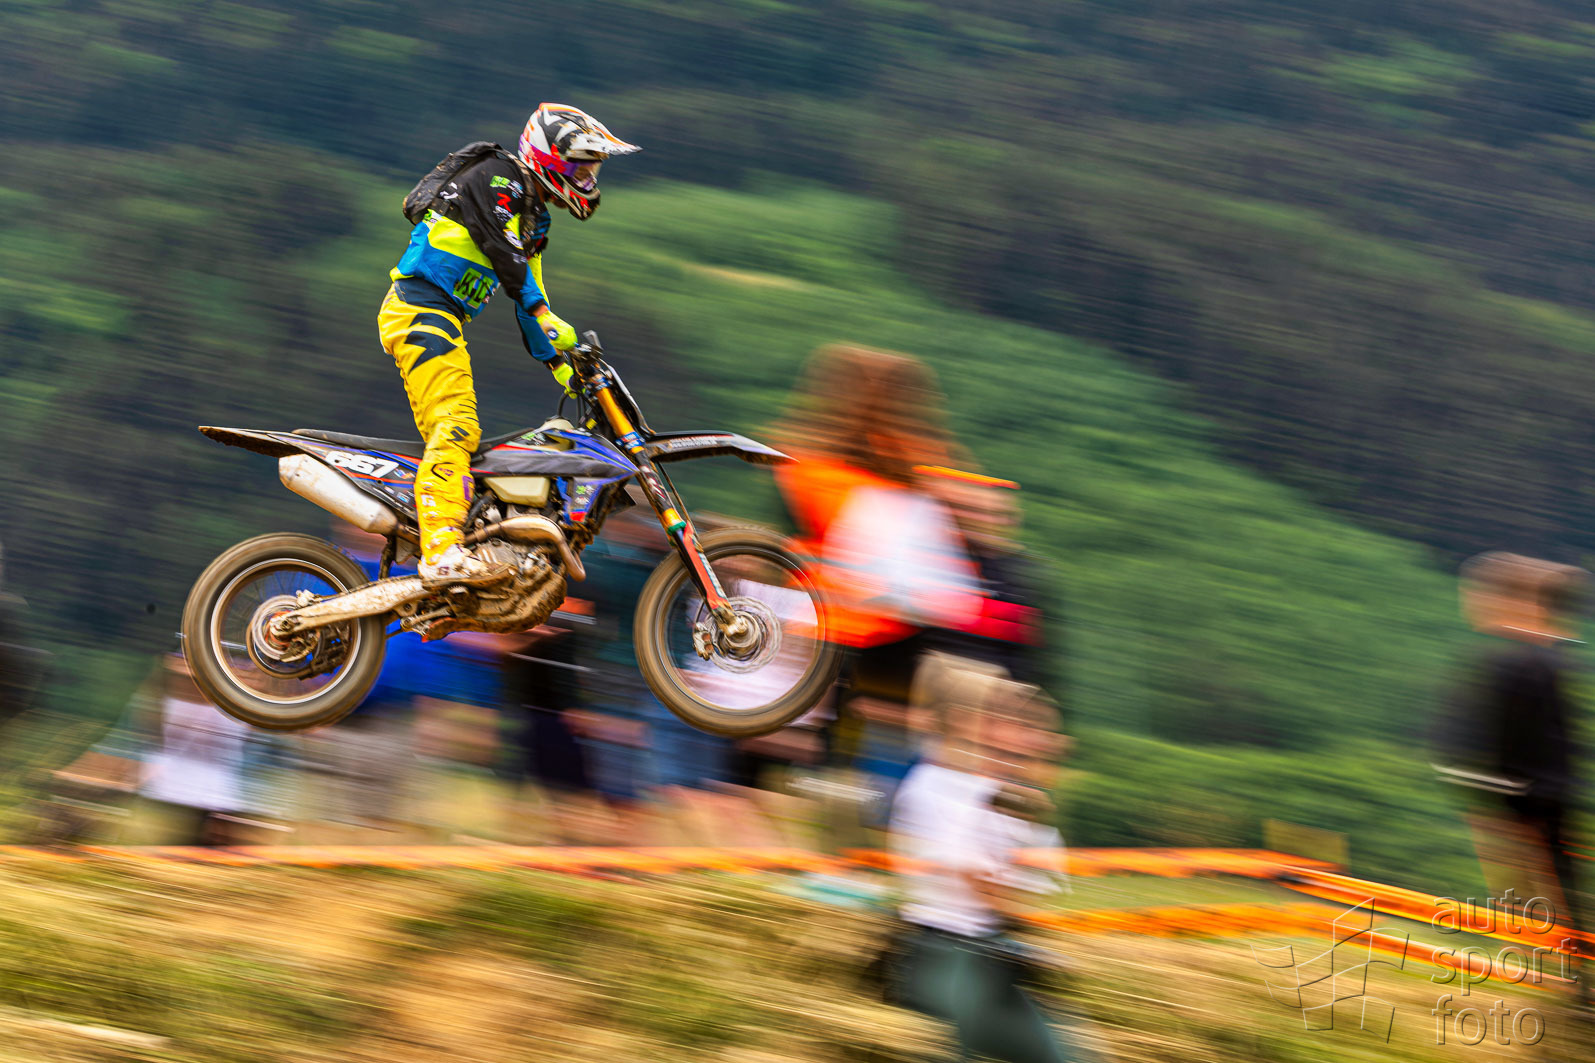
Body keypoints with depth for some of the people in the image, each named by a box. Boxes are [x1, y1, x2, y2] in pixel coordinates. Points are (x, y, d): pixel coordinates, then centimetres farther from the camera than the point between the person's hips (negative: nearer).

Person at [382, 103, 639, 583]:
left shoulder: (533, 216, 22)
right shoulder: (496, 179, -8)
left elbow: (530, 290, 26)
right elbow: (501, 252, -21)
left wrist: (558, 363, 21)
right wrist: (545, 318, -28)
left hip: (444, 322, 11)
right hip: (421, 312, -11)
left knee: (447, 437, 9)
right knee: (456, 427, -24)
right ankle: (442, 551, -37)